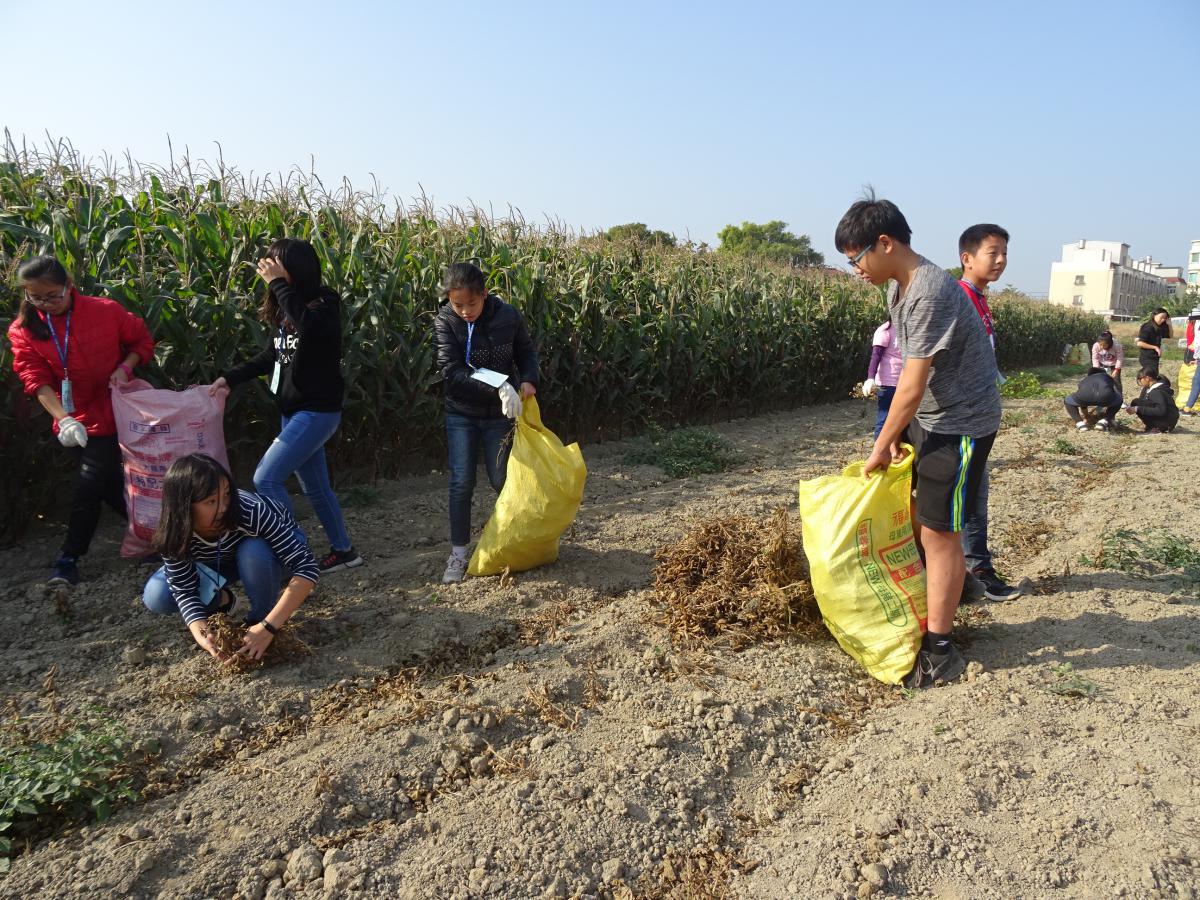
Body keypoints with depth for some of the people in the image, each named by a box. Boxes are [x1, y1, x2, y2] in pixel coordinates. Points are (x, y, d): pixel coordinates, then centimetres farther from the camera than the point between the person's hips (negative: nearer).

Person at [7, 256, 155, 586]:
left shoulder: (105, 310, -12)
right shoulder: (24, 329, -6)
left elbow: (143, 341, 2)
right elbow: (36, 378, -14)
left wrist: (125, 367, -17)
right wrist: (64, 420, -28)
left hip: (110, 414, -3)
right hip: (73, 421, 3)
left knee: (89, 487, -6)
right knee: (108, 485, 11)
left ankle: (68, 559, 5)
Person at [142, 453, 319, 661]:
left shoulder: (250, 511, -40)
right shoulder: (174, 533, -30)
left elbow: (307, 566, -42)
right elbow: (184, 590, -22)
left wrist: (268, 627, -47)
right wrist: (201, 634, -42)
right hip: (219, 562, 3)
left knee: (253, 552, -37)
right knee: (156, 597, -16)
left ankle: (260, 619, -11)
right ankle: (220, 600, 11)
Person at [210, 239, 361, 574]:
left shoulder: (324, 302, -13)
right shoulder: (285, 309, 8)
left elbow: (309, 327, -36)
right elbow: (271, 356, 17)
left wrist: (278, 284, -27)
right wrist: (230, 377, 8)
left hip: (317, 410, -8)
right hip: (293, 409, 8)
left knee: (266, 478, -12)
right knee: (315, 486, 14)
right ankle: (343, 551, 28)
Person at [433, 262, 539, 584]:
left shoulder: (508, 317, -12)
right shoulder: (445, 322, -15)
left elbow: (526, 352, 5)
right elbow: (452, 373, -24)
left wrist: (528, 380, -15)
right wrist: (499, 387, -33)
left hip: (499, 413, 1)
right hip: (461, 415, 0)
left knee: (502, 480, 5)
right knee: (461, 482, -1)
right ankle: (458, 553, 11)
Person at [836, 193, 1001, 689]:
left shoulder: (930, 293, -26)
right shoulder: (898, 286, 4)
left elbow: (912, 385, -23)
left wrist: (882, 446, -13)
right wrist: (895, 435, 3)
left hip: (961, 424, -10)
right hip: (927, 417, 10)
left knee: (938, 534, -3)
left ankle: (939, 651, 10)